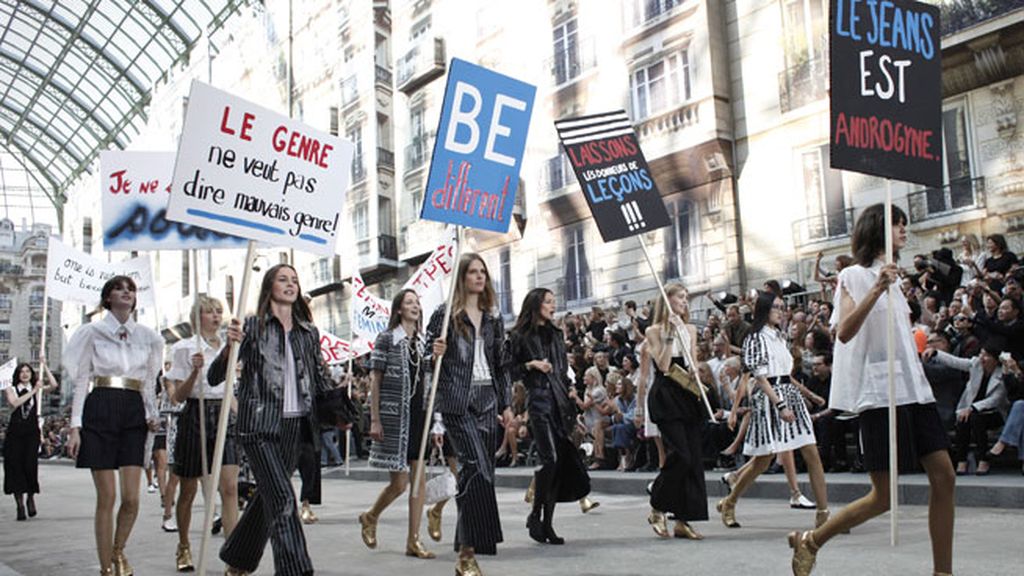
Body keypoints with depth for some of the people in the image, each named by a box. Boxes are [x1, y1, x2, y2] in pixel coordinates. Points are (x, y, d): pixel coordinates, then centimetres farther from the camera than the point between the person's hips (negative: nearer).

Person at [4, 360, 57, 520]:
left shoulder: (37, 389, 9)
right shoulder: (10, 390, 6)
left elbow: (53, 385, -8)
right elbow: (15, 403, -13)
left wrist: (44, 367, -5)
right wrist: (33, 391, -14)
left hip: (32, 432, 0)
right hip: (15, 432, 0)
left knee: (30, 465, -9)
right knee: (15, 466, -2)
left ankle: (31, 497, 15)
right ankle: (20, 504, 6)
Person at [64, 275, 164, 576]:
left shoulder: (147, 336, 14)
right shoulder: (93, 331, 5)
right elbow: (80, 381, 2)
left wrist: (152, 413, 4)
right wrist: (75, 427, -5)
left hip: (134, 413, 3)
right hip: (100, 409, -3)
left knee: (131, 498, -4)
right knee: (106, 498, -4)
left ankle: (118, 551, 23)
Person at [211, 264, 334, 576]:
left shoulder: (309, 332, 12)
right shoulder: (253, 326, -1)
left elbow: (321, 380, 19)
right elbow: (214, 377, -4)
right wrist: (230, 346, -23)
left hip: (295, 425, 5)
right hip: (260, 424, -5)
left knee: (268, 495, 14)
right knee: (282, 498, -16)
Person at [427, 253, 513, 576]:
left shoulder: (493, 319, 16)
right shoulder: (445, 315, 0)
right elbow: (428, 363, 2)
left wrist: (506, 403, 13)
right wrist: (435, 355, -20)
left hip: (487, 401, 5)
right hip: (457, 402, -5)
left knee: (479, 472, 3)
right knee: (477, 468, -17)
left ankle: (467, 548, 14)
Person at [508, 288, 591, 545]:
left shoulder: (554, 335, 21)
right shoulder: (520, 336, 2)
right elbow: (510, 371, 0)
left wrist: (570, 388, 11)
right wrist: (531, 365, -13)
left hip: (561, 404, 6)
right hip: (538, 401, -6)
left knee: (561, 463, 1)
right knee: (550, 459, -17)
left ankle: (547, 523, 7)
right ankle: (535, 514, -2)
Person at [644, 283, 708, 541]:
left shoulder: (690, 330, 16)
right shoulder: (654, 331, 0)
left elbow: (693, 365, 18)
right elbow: (663, 366, -11)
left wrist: (695, 375, -4)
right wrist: (670, 334, -14)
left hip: (688, 395, 6)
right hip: (665, 396, -6)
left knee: (693, 458, 0)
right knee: (680, 454, -17)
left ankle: (683, 520, 6)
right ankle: (657, 510, 1)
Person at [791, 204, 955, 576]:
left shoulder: (892, 279, 20)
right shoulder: (855, 276, -3)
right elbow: (844, 332, -19)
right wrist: (877, 289, -26)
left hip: (913, 388, 8)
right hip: (880, 392, -8)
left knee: (944, 476, -1)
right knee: (884, 496, -6)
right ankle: (809, 541, 9)